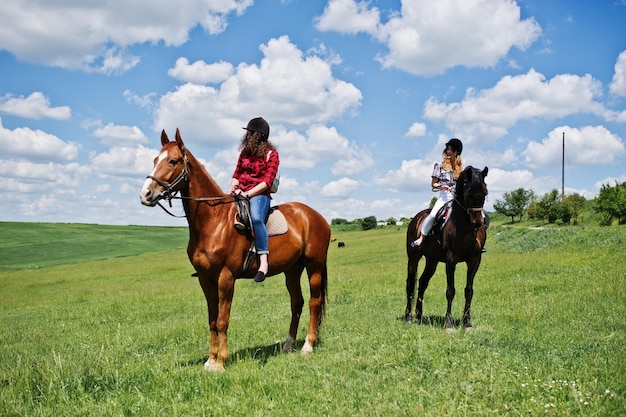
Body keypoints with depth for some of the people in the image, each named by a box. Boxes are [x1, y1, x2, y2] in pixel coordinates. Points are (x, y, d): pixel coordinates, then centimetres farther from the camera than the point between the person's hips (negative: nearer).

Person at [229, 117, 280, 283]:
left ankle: (263, 260, -37)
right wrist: (233, 189, 0)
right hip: (239, 194, 7)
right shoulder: (245, 152, 18)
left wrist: (247, 193, -18)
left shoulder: (271, 154, -1)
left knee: (256, 218, -36)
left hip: (259, 195, -7)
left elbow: (267, 181, -10)